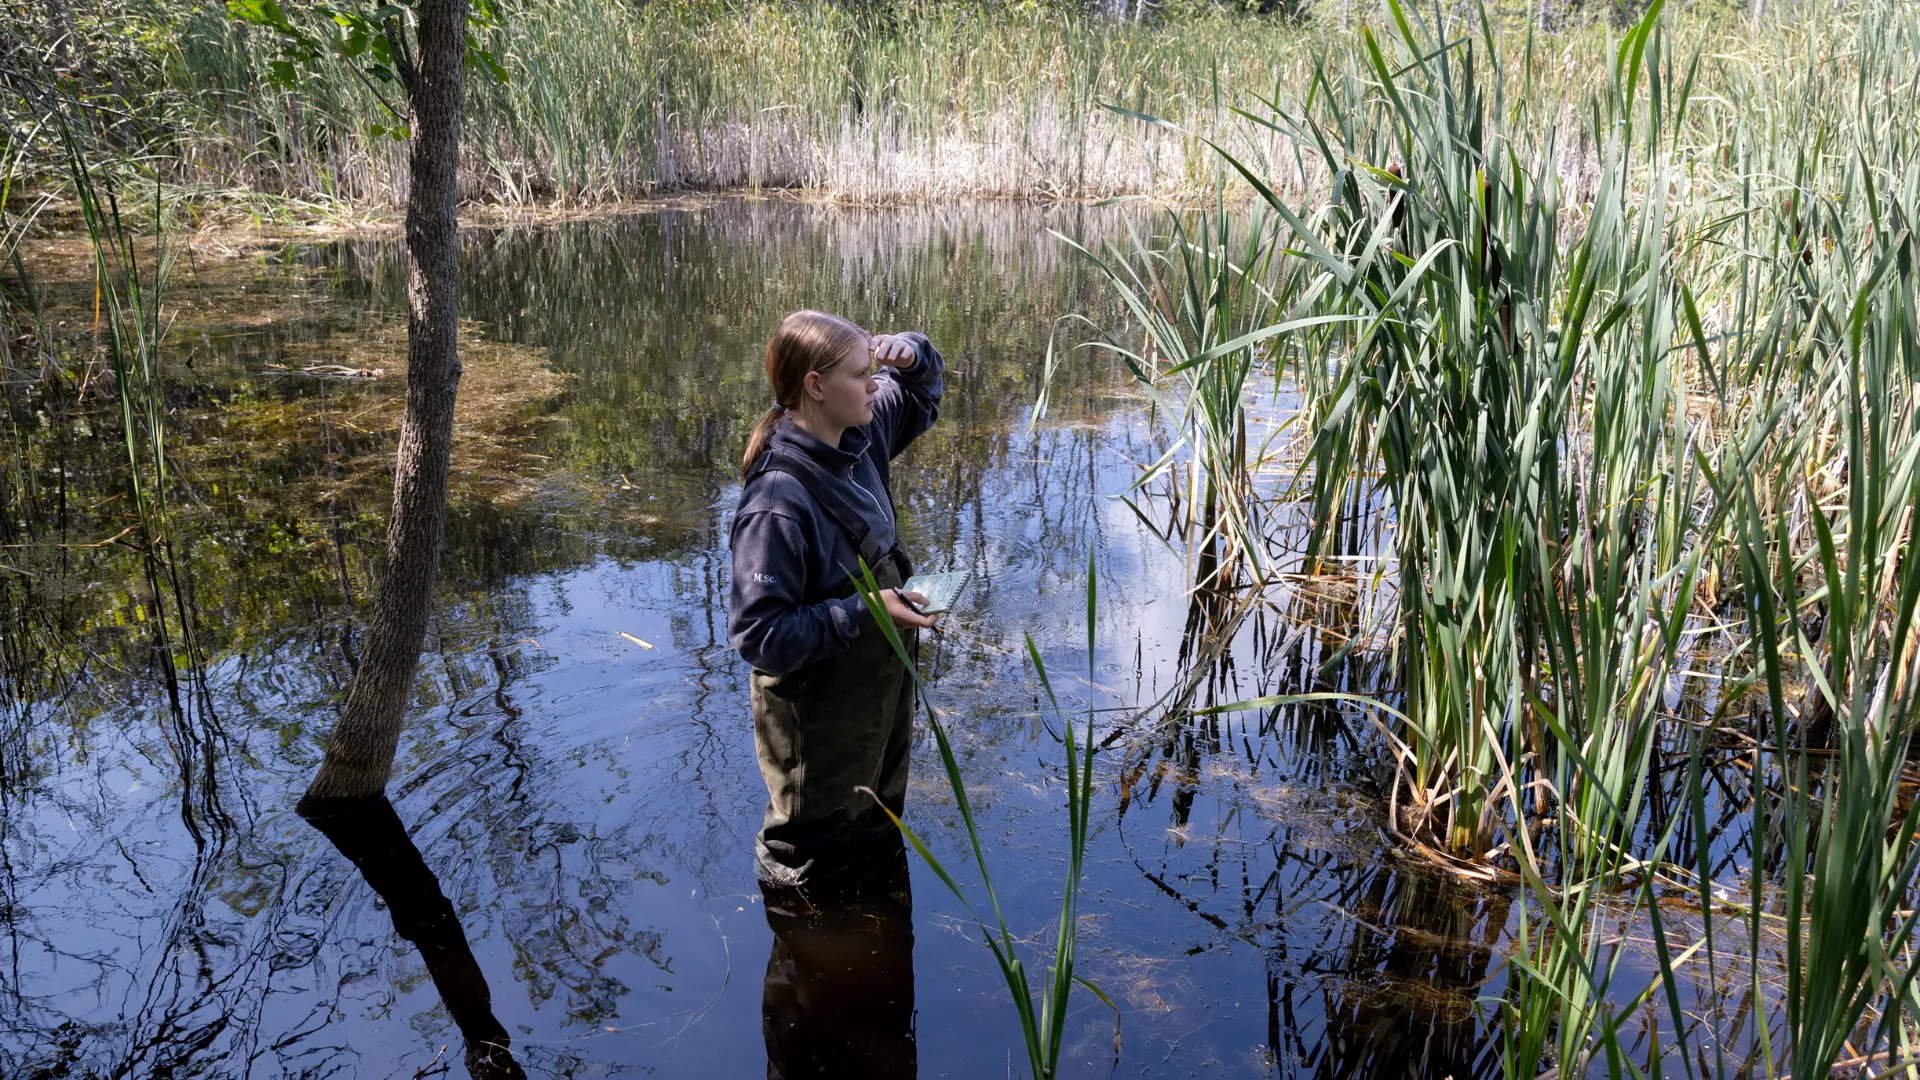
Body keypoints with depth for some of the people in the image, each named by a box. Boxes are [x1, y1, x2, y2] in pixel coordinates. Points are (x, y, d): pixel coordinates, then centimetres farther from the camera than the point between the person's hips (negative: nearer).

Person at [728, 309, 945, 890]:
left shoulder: (859, 439, -5)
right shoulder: (778, 500, -30)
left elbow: (921, 393, 16)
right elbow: (758, 633, -28)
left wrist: (910, 353, -7)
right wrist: (863, 612, -30)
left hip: (881, 686, 8)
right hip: (820, 720, -8)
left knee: (879, 842, 29)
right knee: (816, 862, 14)